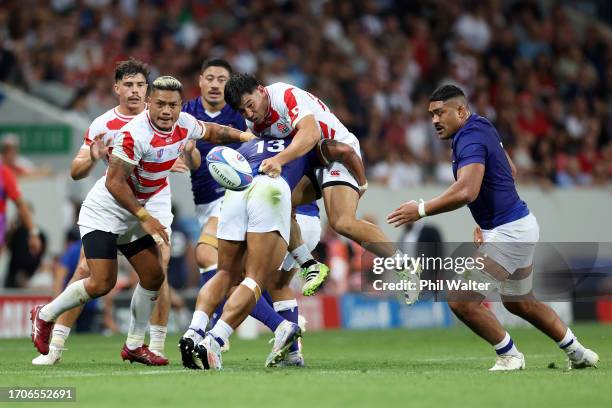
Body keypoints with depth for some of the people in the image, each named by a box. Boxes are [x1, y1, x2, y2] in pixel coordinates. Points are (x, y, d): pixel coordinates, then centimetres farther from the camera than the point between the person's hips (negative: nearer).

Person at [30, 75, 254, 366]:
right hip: (105, 211, -7)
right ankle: (45, 316, 11)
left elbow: (211, 131, 18)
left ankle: (134, 346, 16)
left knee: (153, 276, 1)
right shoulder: (135, 134, -30)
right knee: (101, 283, -13)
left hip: (136, 215, 7)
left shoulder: (184, 124, -6)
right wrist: (145, 218, -22)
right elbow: (114, 183, -26)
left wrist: (244, 136, 8)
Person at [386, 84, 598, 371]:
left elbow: (466, 191, -37)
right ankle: (578, 353, 35)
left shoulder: (470, 139, -21)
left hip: (508, 234, -11)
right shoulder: (483, 127, 10)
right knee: (519, 303, 26)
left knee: (461, 301, -10)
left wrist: (421, 210, -31)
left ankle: (509, 355, 5)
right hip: (521, 225, 11)